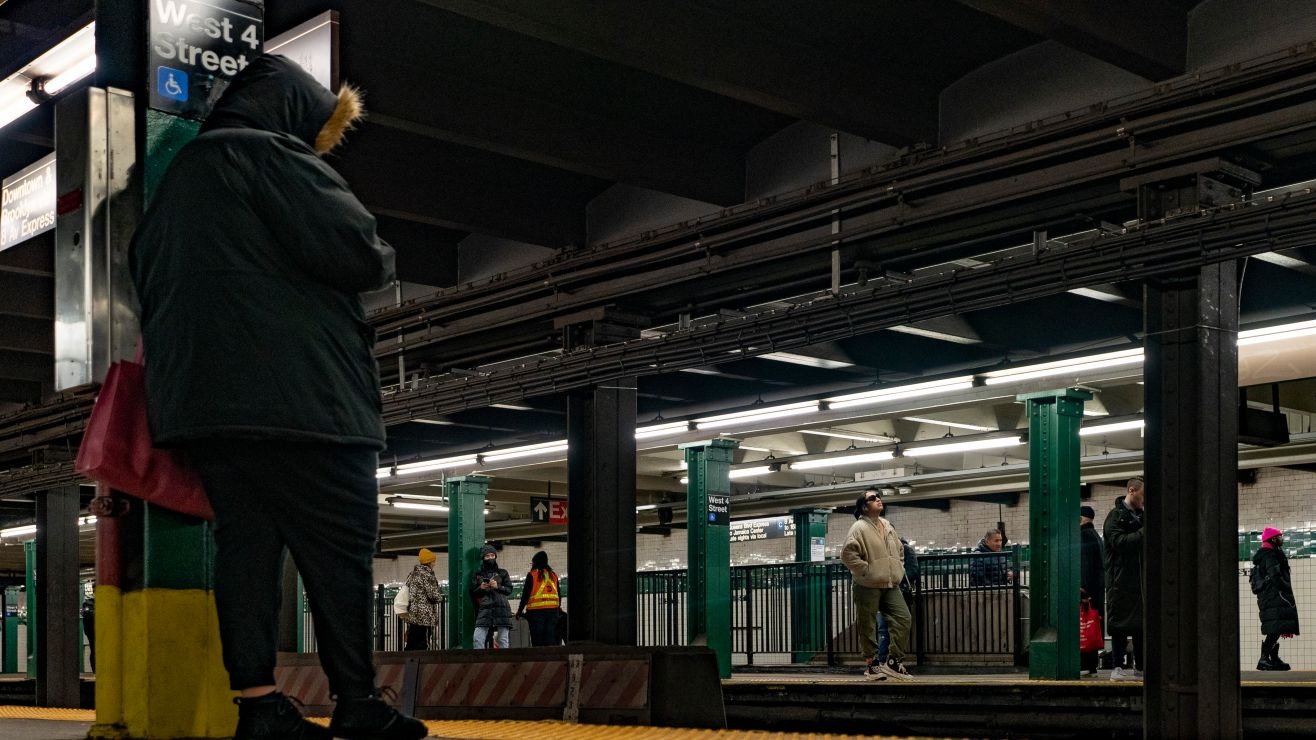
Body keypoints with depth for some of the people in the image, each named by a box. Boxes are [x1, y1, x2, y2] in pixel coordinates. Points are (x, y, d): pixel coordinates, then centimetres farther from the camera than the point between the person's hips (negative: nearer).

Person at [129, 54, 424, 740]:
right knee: (340, 546, -2)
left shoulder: (178, 177, 23)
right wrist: (381, 260, 5)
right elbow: (352, 247, -16)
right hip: (295, 394, -8)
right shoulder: (270, 154, -6)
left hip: (200, 394, 9)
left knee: (245, 539, 7)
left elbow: (145, 270, 30)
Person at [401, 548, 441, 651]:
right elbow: (433, 596, -14)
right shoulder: (427, 575, -12)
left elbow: (406, 591, 17)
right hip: (424, 616, -8)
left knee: (410, 644, 12)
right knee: (423, 645, -5)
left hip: (410, 614, 8)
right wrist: (437, 598, 7)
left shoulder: (411, 574, 14)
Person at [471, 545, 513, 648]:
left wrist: (498, 587, -9)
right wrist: (481, 588, -6)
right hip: (484, 609, 0)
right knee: (478, 639, -14)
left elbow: (509, 590, 9)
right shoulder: (477, 575, 18)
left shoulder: (502, 573, 16)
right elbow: (472, 593, 14)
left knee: (503, 640, -4)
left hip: (501, 608, 0)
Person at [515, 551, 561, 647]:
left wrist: (520, 611, 5)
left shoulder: (532, 575, -2)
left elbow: (525, 594, -3)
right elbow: (559, 594, 14)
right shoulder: (553, 575, 12)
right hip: (553, 610, 4)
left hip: (536, 610, -4)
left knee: (538, 642, -3)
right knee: (551, 640, 4)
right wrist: (558, 607, 24)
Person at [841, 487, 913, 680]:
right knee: (868, 626, 1)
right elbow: (848, 554, -19)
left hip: (891, 585, 7)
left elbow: (900, 551, 28)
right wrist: (865, 571, -16)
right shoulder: (859, 528, -10)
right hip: (868, 587, -7)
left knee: (903, 619, -3)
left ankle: (894, 662, 4)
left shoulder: (888, 526, 15)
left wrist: (899, 571, 16)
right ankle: (871, 664, 12)